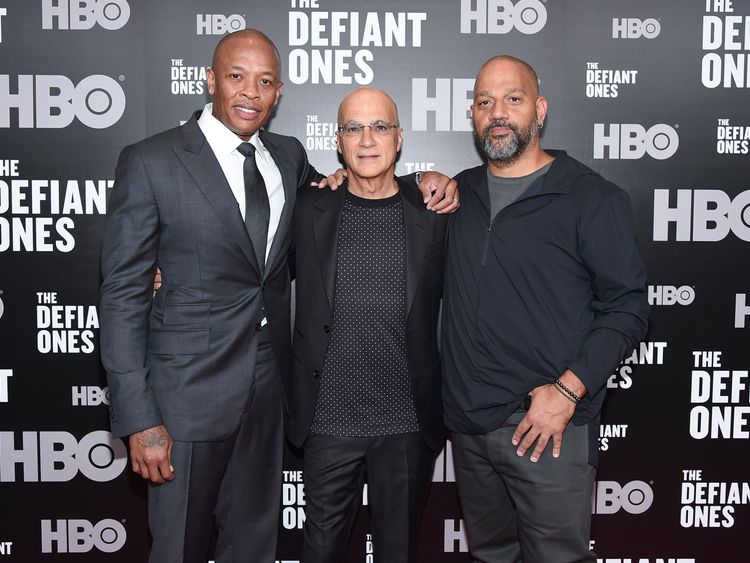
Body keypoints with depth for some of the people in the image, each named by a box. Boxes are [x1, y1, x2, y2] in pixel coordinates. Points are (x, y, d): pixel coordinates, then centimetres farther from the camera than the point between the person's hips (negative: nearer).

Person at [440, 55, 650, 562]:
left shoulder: (593, 198, -6)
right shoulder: (462, 192, 10)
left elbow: (627, 307, -8)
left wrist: (568, 391, -17)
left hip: (550, 424, -5)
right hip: (469, 421, 5)